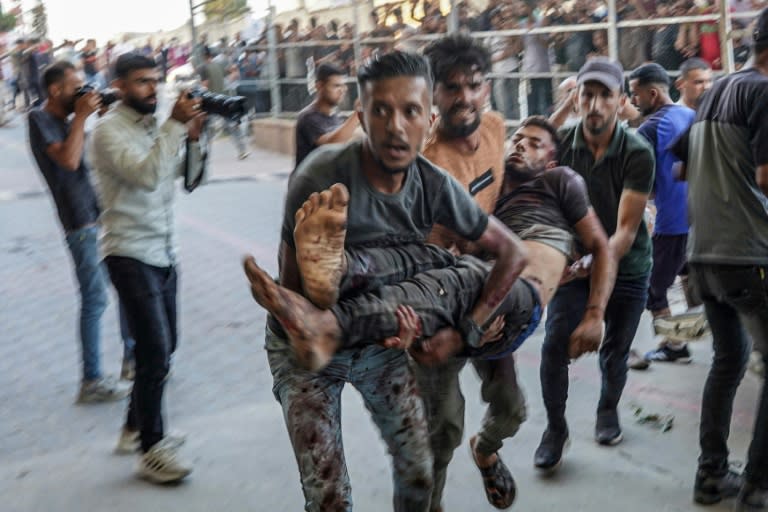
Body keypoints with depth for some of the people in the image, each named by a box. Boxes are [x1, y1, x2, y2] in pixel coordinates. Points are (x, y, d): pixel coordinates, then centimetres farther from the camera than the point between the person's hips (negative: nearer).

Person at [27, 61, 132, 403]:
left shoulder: (67, 120, 16)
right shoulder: (40, 119, -8)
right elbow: (68, 159, -23)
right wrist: (81, 117, -15)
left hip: (103, 214, 9)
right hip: (82, 223, -9)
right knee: (95, 299, -8)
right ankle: (91, 382, -2)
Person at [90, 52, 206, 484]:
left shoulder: (156, 125, 10)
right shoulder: (110, 130, -11)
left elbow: (188, 176, 6)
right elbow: (146, 175, -26)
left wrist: (192, 137, -9)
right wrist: (175, 126, -24)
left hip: (165, 252, 8)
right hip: (132, 255, -8)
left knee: (163, 347, 15)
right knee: (156, 352, -9)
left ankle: (136, 429, 32)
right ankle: (151, 451, 2)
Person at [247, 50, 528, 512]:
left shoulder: (435, 186, -15)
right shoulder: (321, 178, -28)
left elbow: (513, 253, -5)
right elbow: (294, 288, -22)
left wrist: (467, 330, -14)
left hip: (382, 340, 4)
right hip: (307, 339, -3)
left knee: (419, 475, 7)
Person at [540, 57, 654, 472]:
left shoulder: (637, 153, -18)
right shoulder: (562, 144, -10)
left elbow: (627, 229, -20)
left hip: (626, 267, -1)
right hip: (575, 264, 1)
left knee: (615, 351, 12)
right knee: (554, 346, -11)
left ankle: (608, 410, 42)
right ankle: (555, 428, 10)